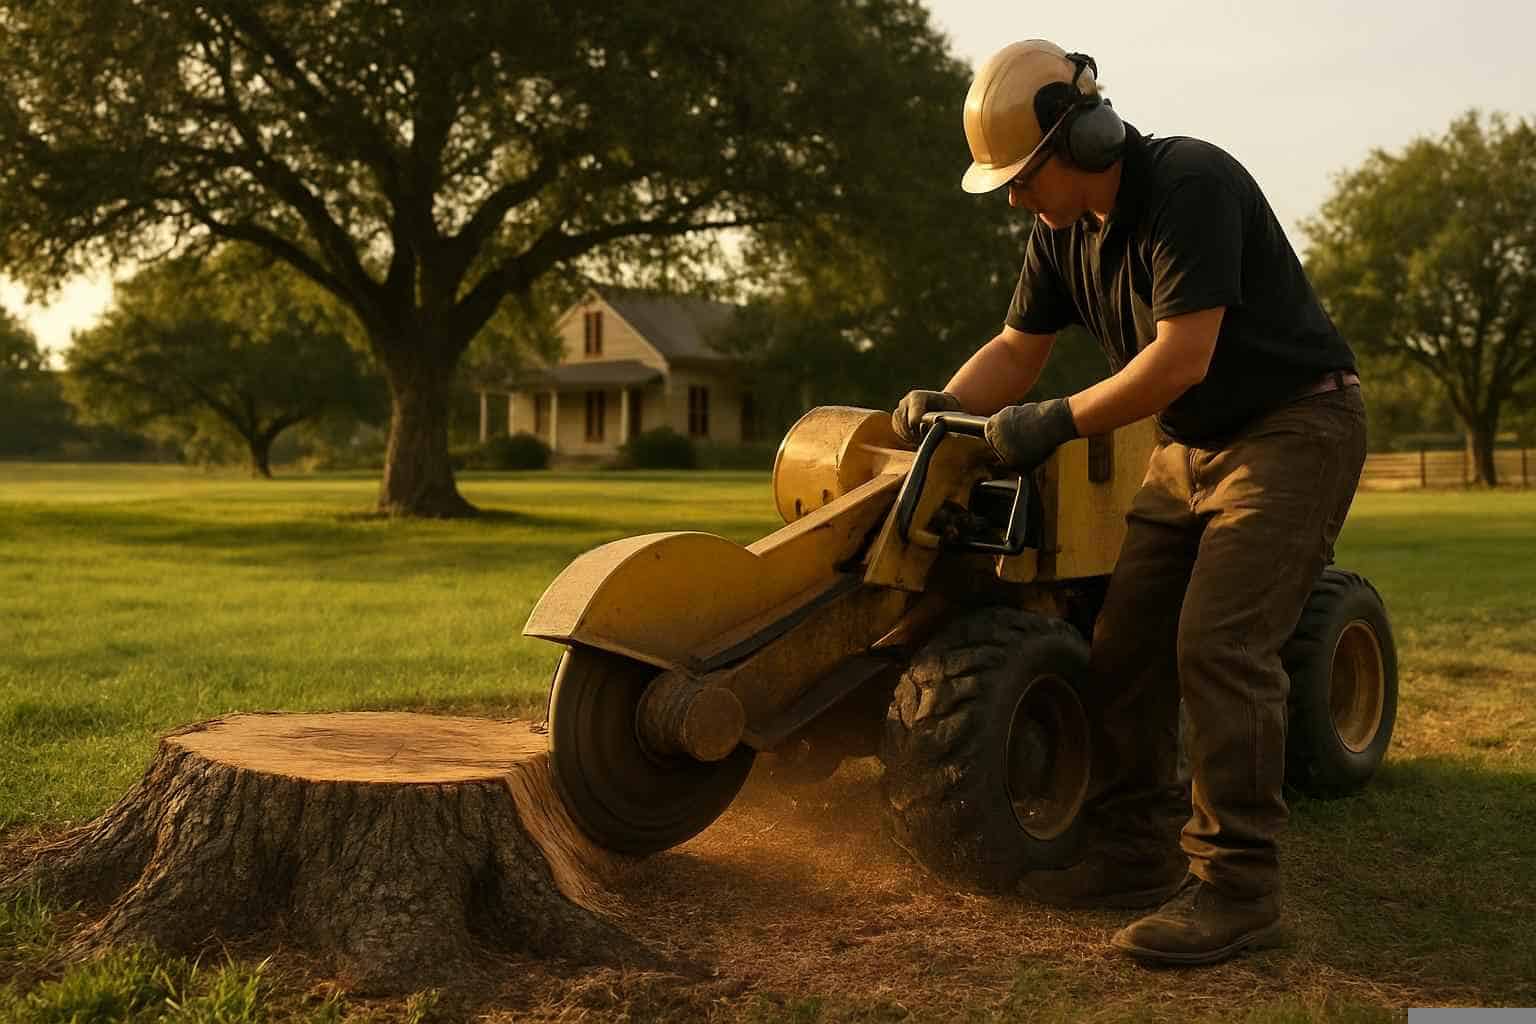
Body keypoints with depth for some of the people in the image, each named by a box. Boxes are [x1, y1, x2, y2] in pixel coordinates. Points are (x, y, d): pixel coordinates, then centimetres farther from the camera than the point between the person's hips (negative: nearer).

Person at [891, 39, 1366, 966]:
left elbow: (1181, 360, -28)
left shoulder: (1191, 186, -23)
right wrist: (947, 404, -8)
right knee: (1125, 644, 4)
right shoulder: (1064, 230, 3)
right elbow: (1019, 349, 11)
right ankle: (1136, 851, 15)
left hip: (1295, 428, -9)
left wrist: (1059, 423, -22)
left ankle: (1237, 888, -11)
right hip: (1194, 444, 9)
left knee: (1218, 646, -18)